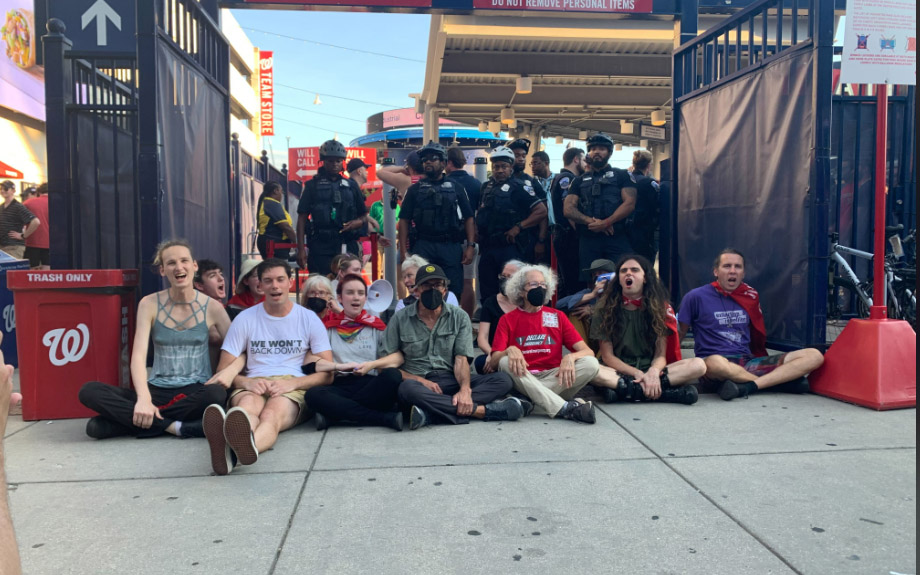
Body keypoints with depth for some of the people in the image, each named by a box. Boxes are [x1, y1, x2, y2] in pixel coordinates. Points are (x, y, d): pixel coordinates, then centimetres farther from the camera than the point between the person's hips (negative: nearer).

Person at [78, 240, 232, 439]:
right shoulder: (150, 304, 0)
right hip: (157, 391, 2)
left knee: (217, 393, -38)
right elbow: (138, 356, -9)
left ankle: (130, 420, -22)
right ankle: (174, 427, -26)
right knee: (89, 391, -20)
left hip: (195, 392, -2)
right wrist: (143, 399, -25)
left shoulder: (211, 307, -1)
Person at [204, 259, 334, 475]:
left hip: (294, 388, -1)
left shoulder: (309, 319, 12)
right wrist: (246, 382, -12)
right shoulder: (245, 319, 14)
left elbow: (327, 374, 7)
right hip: (252, 386, 1)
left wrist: (292, 383, -12)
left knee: (271, 414, -37)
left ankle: (236, 449, -71)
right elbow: (224, 371, 11)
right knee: (247, 405, -37)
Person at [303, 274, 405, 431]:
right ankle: (388, 417, -31)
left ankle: (334, 415, -24)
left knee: (393, 376, -31)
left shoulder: (375, 325, 16)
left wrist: (371, 365, -10)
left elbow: (398, 356, 4)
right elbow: (310, 364, 1)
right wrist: (339, 366, -11)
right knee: (313, 394, -33)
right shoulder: (328, 326, 14)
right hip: (340, 385, -1)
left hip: (370, 385, 1)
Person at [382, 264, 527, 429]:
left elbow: (461, 359, -2)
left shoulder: (459, 317, 7)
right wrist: (420, 380, -15)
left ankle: (429, 413, -38)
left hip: (451, 381, 3)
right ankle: (484, 410, -31)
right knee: (407, 388, -38)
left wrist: (465, 389, -23)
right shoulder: (400, 319, 3)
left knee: (503, 380, -19)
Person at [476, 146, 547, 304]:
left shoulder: (518, 187, -5)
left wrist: (518, 227, -15)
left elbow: (541, 211, -11)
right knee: (487, 292, 12)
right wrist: (478, 230, 8)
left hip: (510, 248, -6)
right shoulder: (486, 187, 12)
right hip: (488, 248, 6)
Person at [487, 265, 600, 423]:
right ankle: (565, 408, -39)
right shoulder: (508, 320, 5)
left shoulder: (557, 316, 9)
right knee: (505, 362, -30)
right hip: (523, 380, -1)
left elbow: (587, 351, 1)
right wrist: (510, 350, -27)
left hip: (553, 379, 2)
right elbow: (493, 363, -5)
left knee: (591, 363, -21)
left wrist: (570, 357, -23)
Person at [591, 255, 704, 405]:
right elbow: (607, 356, -2)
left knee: (698, 365, -23)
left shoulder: (659, 307, 7)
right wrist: (637, 374, -18)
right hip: (618, 372, -2)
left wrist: (653, 372, -22)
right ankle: (659, 391, -35)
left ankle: (622, 388, -31)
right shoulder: (607, 309, 3)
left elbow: (661, 355, 2)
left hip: (650, 371, 2)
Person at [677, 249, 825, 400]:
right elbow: (679, 334, 5)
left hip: (749, 361, 5)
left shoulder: (751, 296, 14)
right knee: (715, 363, -44)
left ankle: (746, 386, -29)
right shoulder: (696, 297, 1)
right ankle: (781, 379, -18)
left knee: (814, 356, -11)